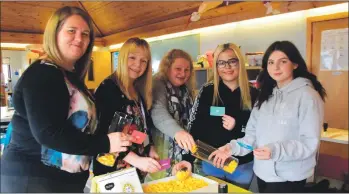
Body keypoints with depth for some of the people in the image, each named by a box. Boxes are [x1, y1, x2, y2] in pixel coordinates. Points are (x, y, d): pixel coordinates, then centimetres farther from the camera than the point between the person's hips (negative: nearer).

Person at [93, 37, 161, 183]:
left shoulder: (139, 92, 8)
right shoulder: (108, 88, -15)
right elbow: (102, 134, -23)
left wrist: (151, 149, -2)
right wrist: (136, 159, -29)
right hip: (114, 169, -8)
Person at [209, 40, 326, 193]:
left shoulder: (307, 95, -12)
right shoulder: (266, 95, 7)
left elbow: (310, 143, -16)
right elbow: (253, 134, 4)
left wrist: (275, 151, -30)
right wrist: (233, 147, -12)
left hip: (289, 178, -5)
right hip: (262, 173, 6)